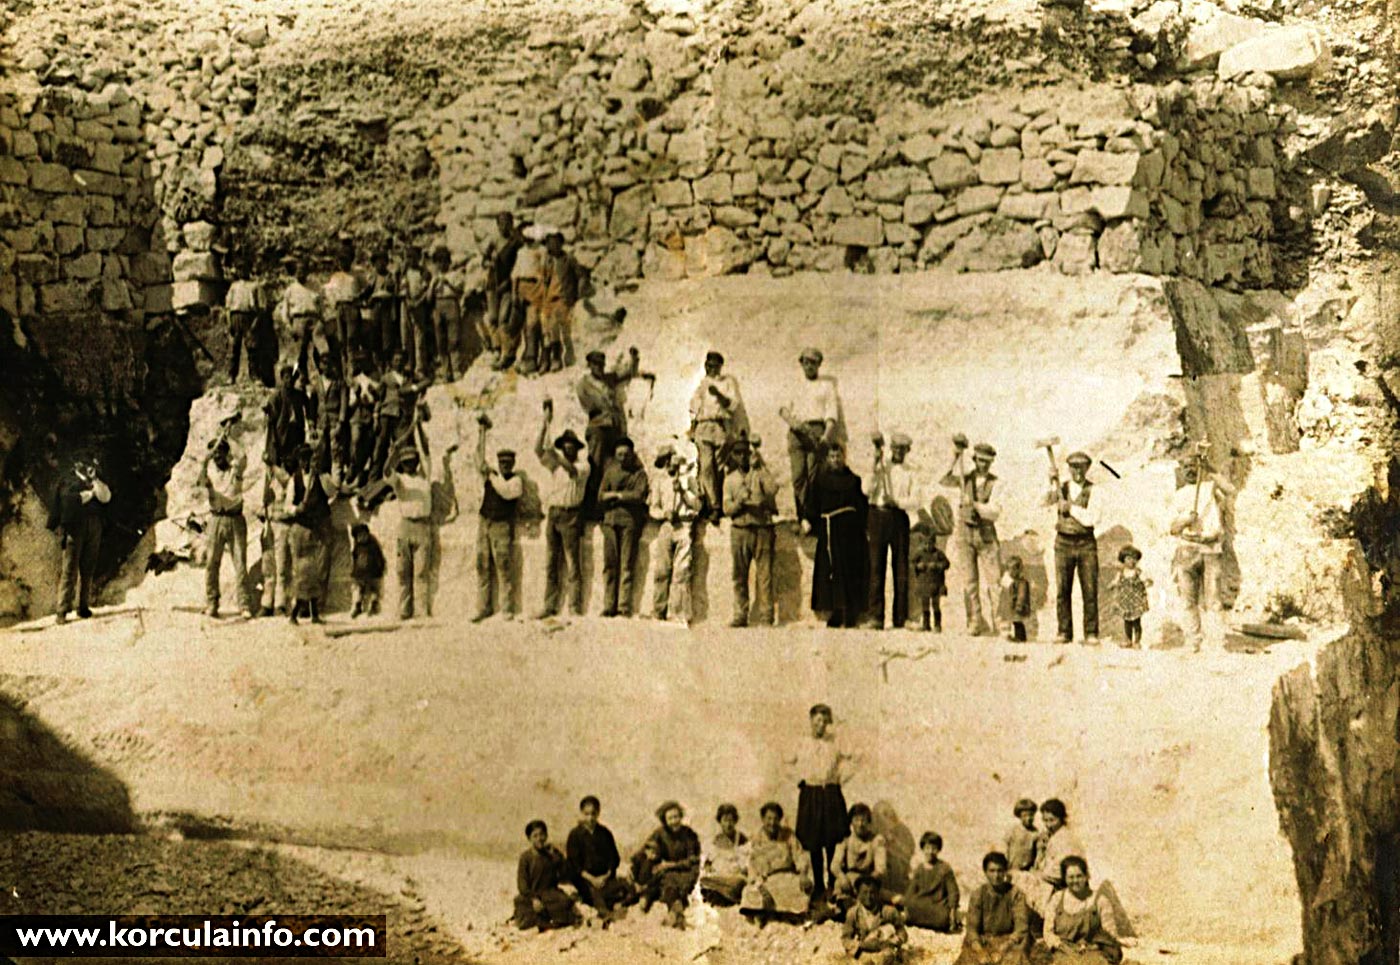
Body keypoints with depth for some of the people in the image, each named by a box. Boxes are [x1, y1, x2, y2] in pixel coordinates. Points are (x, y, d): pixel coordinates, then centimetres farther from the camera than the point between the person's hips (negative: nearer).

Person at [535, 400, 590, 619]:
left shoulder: (582, 466, 4)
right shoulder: (555, 465, 17)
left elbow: (572, 471, -18)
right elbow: (538, 450, 4)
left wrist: (556, 455, -28)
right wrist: (545, 423, -2)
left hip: (571, 515, -5)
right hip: (553, 513, 5)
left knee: (572, 563, -8)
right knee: (551, 562, 3)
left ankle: (575, 606, -9)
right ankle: (550, 605, 4)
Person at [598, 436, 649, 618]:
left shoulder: (639, 473, 7)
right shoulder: (610, 472, 17)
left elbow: (639, 496, -7)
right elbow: (601, 496, 7)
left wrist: (617, 495, -1)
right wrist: (627, 496, -3)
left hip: (630, 522, -3)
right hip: (610, 520, 3)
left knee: (627, 566, -7)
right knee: (610, 564, -1)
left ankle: (624, 607, -8)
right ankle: (609, 606, 1)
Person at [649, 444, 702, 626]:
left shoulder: (688, 479, 12)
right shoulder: (660, 481, 17)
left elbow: (697, 505, 5)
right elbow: (653, 508, 12)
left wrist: (682, 491, -6)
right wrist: (664, 514, -8)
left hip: (685, 526, -2)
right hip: (665, 527, 2)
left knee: (682, 572, -9)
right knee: (661, 571, -5)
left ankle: (682, 614, -9)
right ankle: (659, 613, 0)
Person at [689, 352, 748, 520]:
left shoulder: (729, 382, 11)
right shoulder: (702, 383, 20)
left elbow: (734, 404, -2)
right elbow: (694, 407, 24)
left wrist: (718, 394, -17)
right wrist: (692, 427, 16)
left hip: (722, 427, -1)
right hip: (703, 428, 2)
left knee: (720, 468, -3)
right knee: (706, 467, -13)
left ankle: (720, 505, 4)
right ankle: (713, 507, -18)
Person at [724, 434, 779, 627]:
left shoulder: (760, 473, 7)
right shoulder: (730, 479, 16)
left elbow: (772, 489, -13)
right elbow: (727, 508, 7)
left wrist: (758, 467, -14)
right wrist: (739, 502, -13)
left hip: (762, 529, -3)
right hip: (739, 530, 3)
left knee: (764, 575, -7)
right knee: (739, 575, 1)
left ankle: (766, 616, -6)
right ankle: (740, 615, 6)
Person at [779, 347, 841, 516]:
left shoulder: (827, 386, 15)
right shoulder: (795, 387, 24)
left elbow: (832, 413, 4)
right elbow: (784, 408, 13)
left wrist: (826, 437, -13)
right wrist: (792, 421, -10)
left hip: (817, 431, -3)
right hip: (797, 434, 3)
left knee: (815, 476, -12)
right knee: (798, 475, -7)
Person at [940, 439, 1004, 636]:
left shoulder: (994, 483, 0)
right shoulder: (965, 479, 7)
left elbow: (995, 513, -10)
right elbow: (945, 481, -12)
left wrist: (975, 505, -25)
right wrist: (955, 459, -21)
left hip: (986, 534, -2)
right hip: (965, 533, 2)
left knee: (994, 581, -6)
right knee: (969, 581, 2)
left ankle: (997, 623, -5)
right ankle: (975, 622, 7)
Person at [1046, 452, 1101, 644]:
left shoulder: (1093, 490, 0)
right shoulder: (1061, 487, 7)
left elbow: (1092, 518, -11)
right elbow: (1047, 501, -12)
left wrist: (1071, 508, -17)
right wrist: (1053, 483, -27)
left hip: (1086, 544, -2)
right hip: (1063, 543, 2)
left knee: (1090, 591, -3)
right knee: (1062, 590, 0)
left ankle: (1091, 633, 1)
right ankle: (1064, 632, 4)